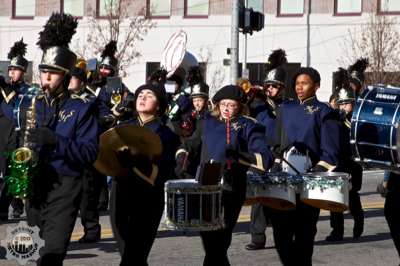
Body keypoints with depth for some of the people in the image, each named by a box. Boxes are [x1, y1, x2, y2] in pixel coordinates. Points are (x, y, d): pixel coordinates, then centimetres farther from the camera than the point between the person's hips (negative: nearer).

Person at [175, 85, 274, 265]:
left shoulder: (248, 126, -1)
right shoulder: (209, 123, 15)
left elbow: (265, 158, -12)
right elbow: (190, 145, 25)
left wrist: (239, 156, -27)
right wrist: (182, 160, 5)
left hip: (229, 191, -5)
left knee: (216, 245, -8)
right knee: (208, 239, 12)